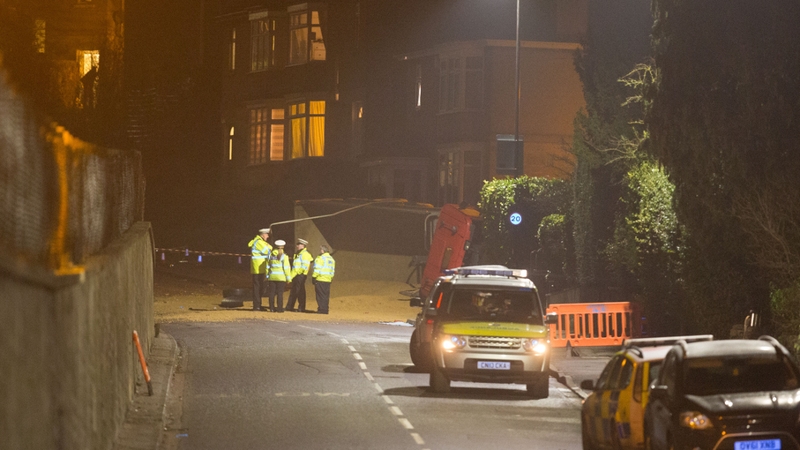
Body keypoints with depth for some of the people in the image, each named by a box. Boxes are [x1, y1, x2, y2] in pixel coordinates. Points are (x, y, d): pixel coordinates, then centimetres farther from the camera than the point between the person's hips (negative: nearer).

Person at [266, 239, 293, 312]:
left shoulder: (271, 255, 6)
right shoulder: (284, 256, -7)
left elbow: (268, 267, 10)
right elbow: (286, 268, -8)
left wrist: (267, 275, 18)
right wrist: (288, 278, -3)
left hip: (272, 277, 4)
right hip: (281, 277, -4)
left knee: (272, 293, 7)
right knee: (280, 293, -2)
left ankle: (272, 307, 8)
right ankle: (279, 308, -4)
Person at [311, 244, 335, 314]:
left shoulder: (320, 258, -10)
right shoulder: (331, 259, 15)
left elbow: (317, 269, -14)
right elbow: (333, 270, 17)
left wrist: (313, 277, -8)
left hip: (320, 279, -7)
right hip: (328, 280, 7)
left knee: (320, 295, -4)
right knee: (326, 296, 10)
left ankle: (322, 309, -7)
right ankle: (325, 310, 10)